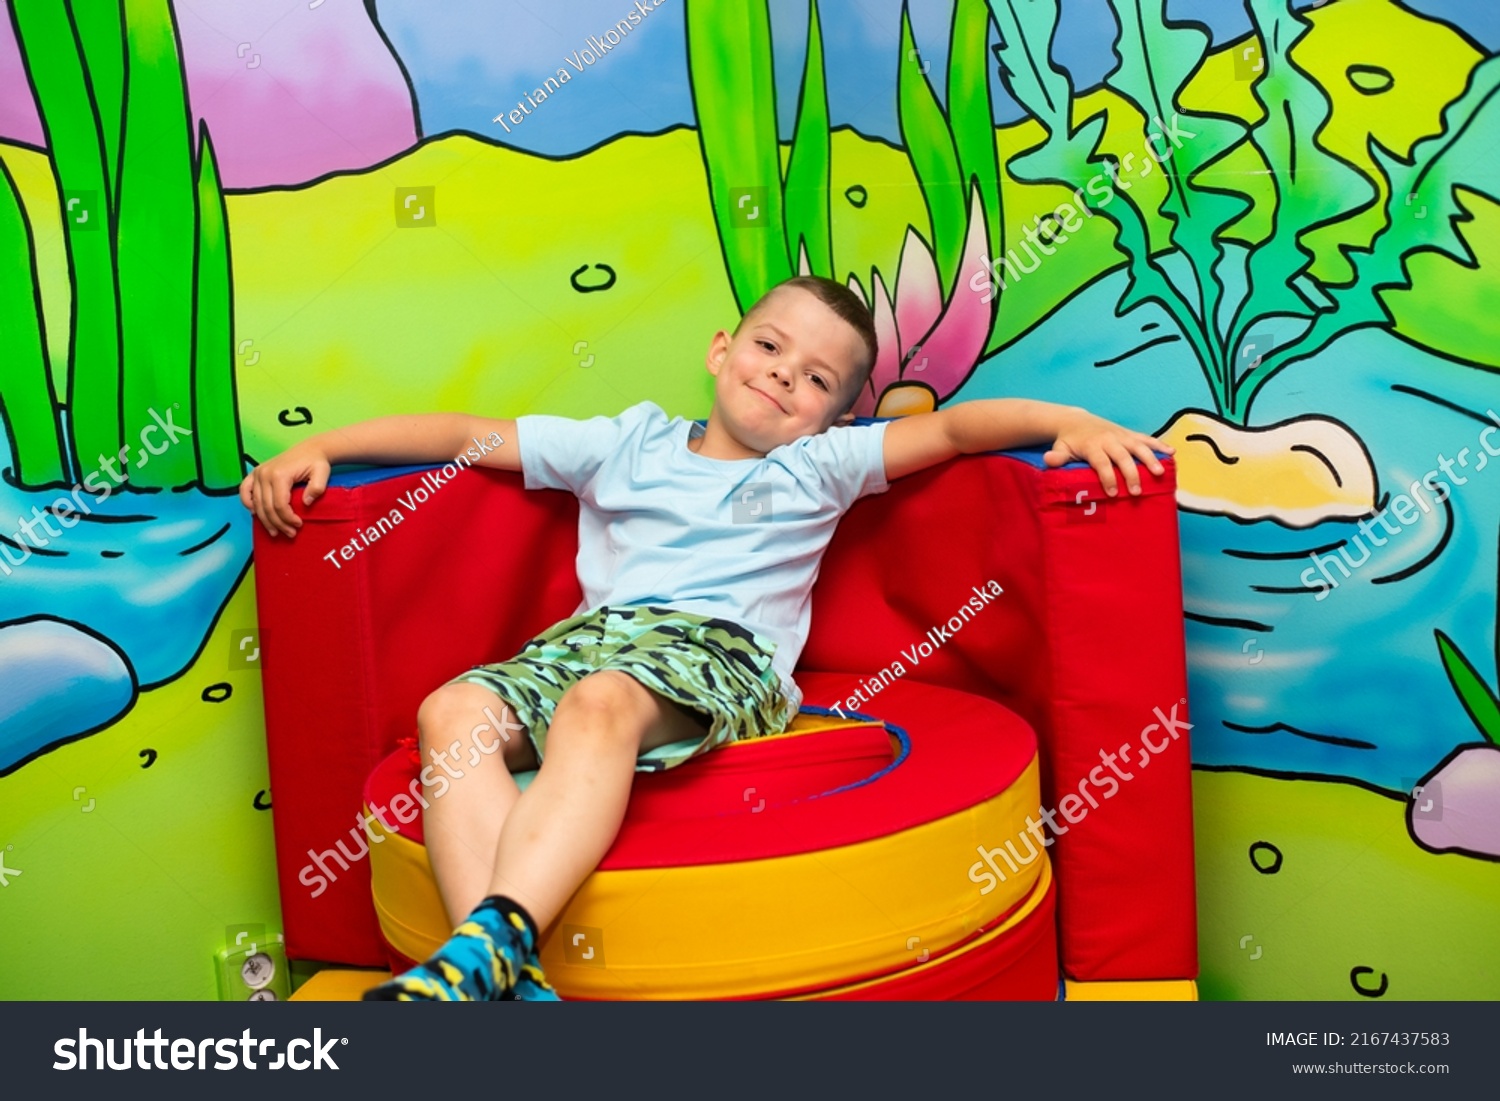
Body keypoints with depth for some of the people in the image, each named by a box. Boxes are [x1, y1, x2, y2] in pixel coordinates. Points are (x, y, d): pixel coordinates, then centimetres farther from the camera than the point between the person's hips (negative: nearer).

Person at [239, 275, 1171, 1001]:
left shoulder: (817, 467, 23)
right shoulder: (623, 445, 27)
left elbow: (954, 426, 13)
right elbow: (466, 433, 26)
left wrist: (1070, 420, -3)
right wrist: (316, 446, 24)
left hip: (718, 652, -3)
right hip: (588, 638, 3)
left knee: (600, 702, -37)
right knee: (454, 709, -27)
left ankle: (492, 945, -46)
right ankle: (507, 977, -39)